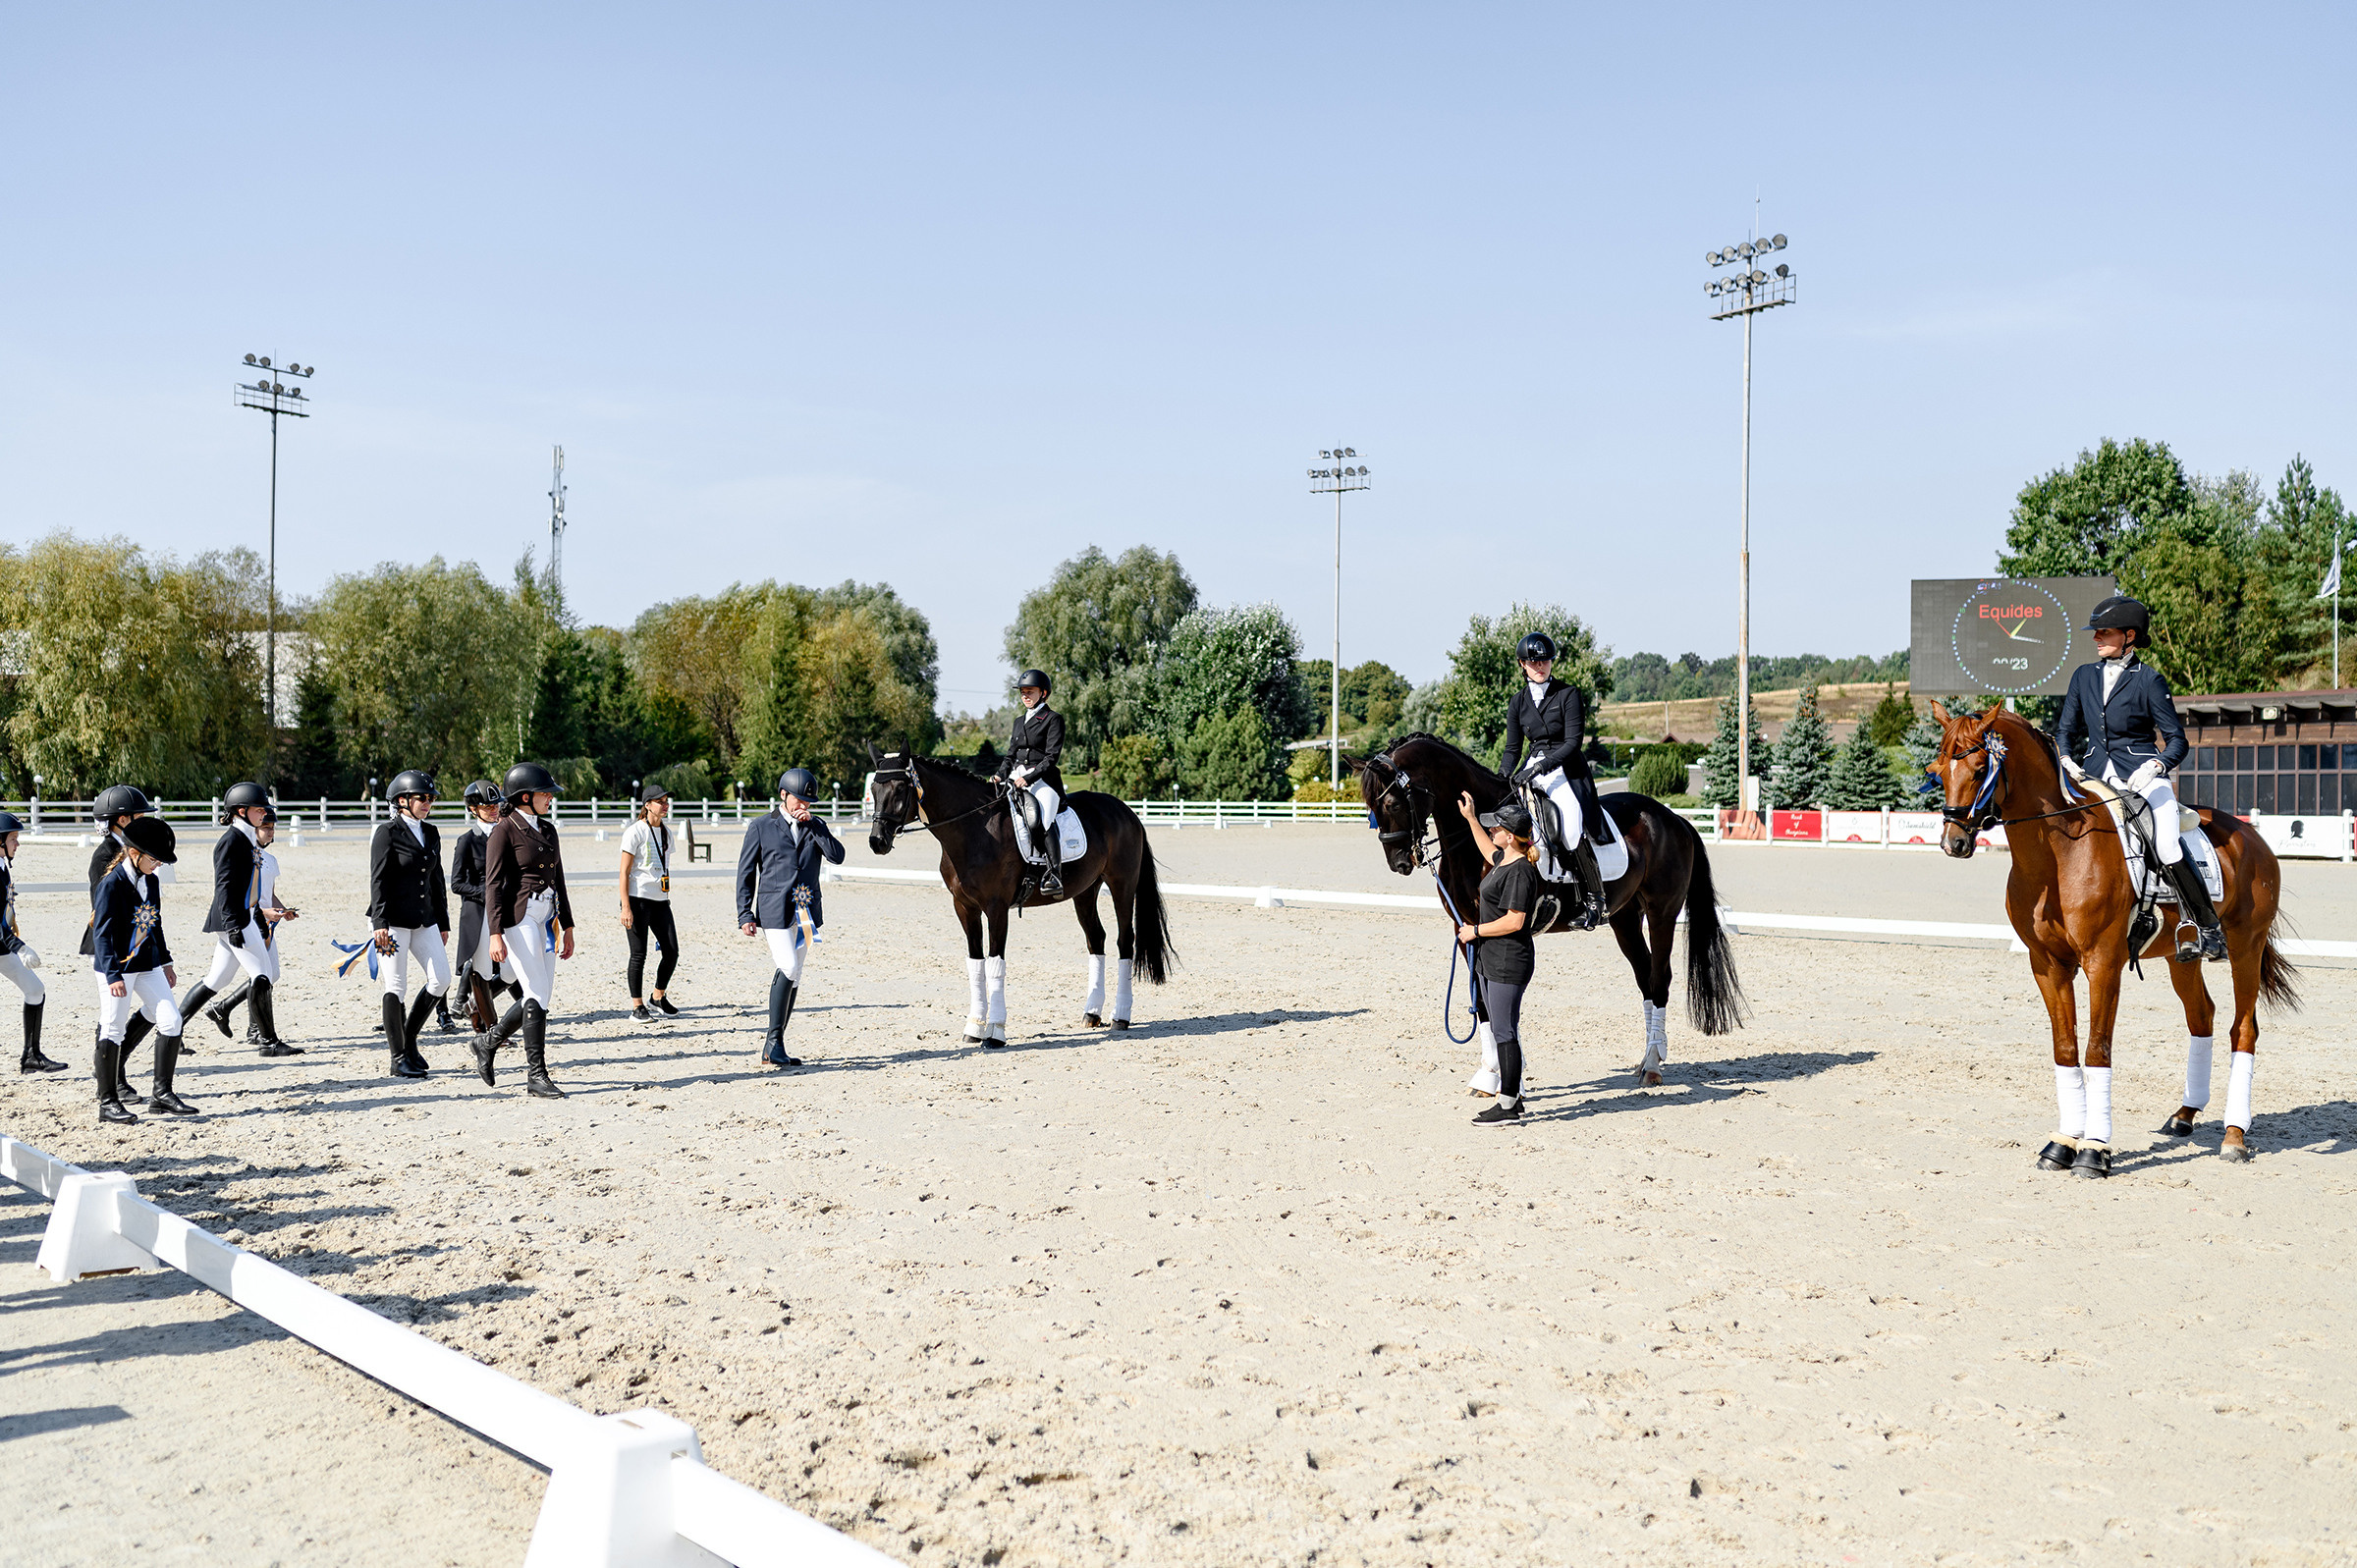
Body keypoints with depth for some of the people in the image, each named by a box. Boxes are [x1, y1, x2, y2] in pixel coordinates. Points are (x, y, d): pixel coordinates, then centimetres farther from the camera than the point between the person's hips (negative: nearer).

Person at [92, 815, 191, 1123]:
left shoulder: (151, 882, 8)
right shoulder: (112, 884, -15)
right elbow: (102, 932, -17)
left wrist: (165, 963, 19)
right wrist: (113, 975, -24)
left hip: (148, 965, 7)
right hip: (117, 965, -7)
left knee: (171, 1020, 0)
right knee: (112, 1030, 0)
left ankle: (162, 1094, 9)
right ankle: (108, 1102, 9)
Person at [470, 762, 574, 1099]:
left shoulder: (548, 830, 15)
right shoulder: (504, 831, -7)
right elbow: (493, 885, -11)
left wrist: (567, 927, 18)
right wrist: (495, 934, -19)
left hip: (546, 917, 8)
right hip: (519, 916, -8)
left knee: (542, 995, 9)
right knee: (537, 995, -11)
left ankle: (488, 1042, 29)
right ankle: (536, 1077, -6)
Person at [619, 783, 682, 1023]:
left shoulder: (666, 832, 13)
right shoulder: (635, 832, -7)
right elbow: (624, 872, -9)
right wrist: (625, 908, -15)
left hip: (660, 900, 7)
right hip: (638, 899, -6)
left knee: (672, 951, 2)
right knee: (639, 954, -3)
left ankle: (657, 998, 21)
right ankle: (637, 1007, 7)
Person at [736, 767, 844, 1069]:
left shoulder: (816, 827, 13)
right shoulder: (761, 828, 3)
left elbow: (837, 857, -3)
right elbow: (745, 872, 3)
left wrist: (811, 825, -8)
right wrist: (745, 915, -3)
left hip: (806, 911, 5)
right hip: (775, 910, -5)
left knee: (793, 977, 6)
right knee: (788, 968, -19)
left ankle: (774, 1044, 13)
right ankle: (773, 1040, -10)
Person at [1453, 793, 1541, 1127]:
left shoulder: (1520, 872, -20)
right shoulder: (1503, 860, 9)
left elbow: (1514, 921, -25)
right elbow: (1488, 850, 35)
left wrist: (1475, 930, -16)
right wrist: (1470, 817, 31)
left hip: (1509, 962, -10)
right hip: (1491, 960, 10)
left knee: (1504, 1032, -4)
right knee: (1501, 1030, 16)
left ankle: (1508, 1106, 2)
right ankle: (1511, 1096, 26)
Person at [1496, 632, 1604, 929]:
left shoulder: (1569, 695, -2)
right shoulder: (1518, 702, 13)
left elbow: (1573, 743, -10)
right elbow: (1512, 748, 15)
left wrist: (1540, 767, -22)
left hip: (1568, 771, -6)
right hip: (1534, 772, 6)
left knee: (1571, 826, -30)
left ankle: (1594, 897, -17)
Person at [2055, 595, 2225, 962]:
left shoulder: (2148, 680, -3)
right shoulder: (2083, 676, 12)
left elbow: (2176, 740, -3)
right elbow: (2065, 729, 18)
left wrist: (2153, 767, -21)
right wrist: (2066, 760, -2)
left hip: (2142, 776, -5)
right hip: (2095, 775, 5)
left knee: (2167, 848, -22)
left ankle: (2207, 929, -11)